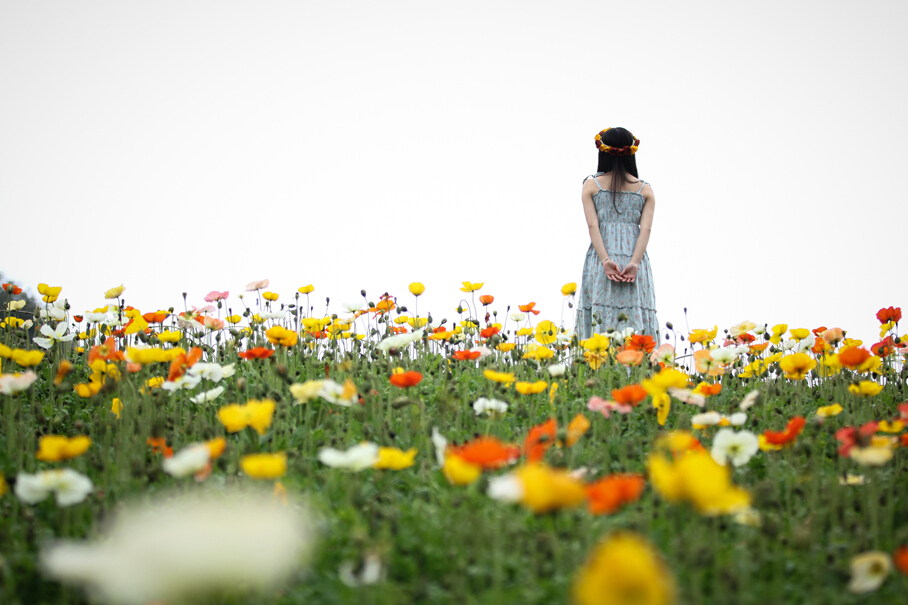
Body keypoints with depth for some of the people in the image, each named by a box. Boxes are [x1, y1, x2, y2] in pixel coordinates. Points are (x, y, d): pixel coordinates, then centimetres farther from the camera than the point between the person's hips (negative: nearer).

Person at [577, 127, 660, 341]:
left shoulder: (591, 185, 5)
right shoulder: (645, 190, 8)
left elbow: (592, 225, -6)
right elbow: (646, 229, -4)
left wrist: (606, 261, -12)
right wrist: (634, 263, -12)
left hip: (600, 262, -1)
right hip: (635, 261, 1)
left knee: (599, 325, -3)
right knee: (636, 326, 0)